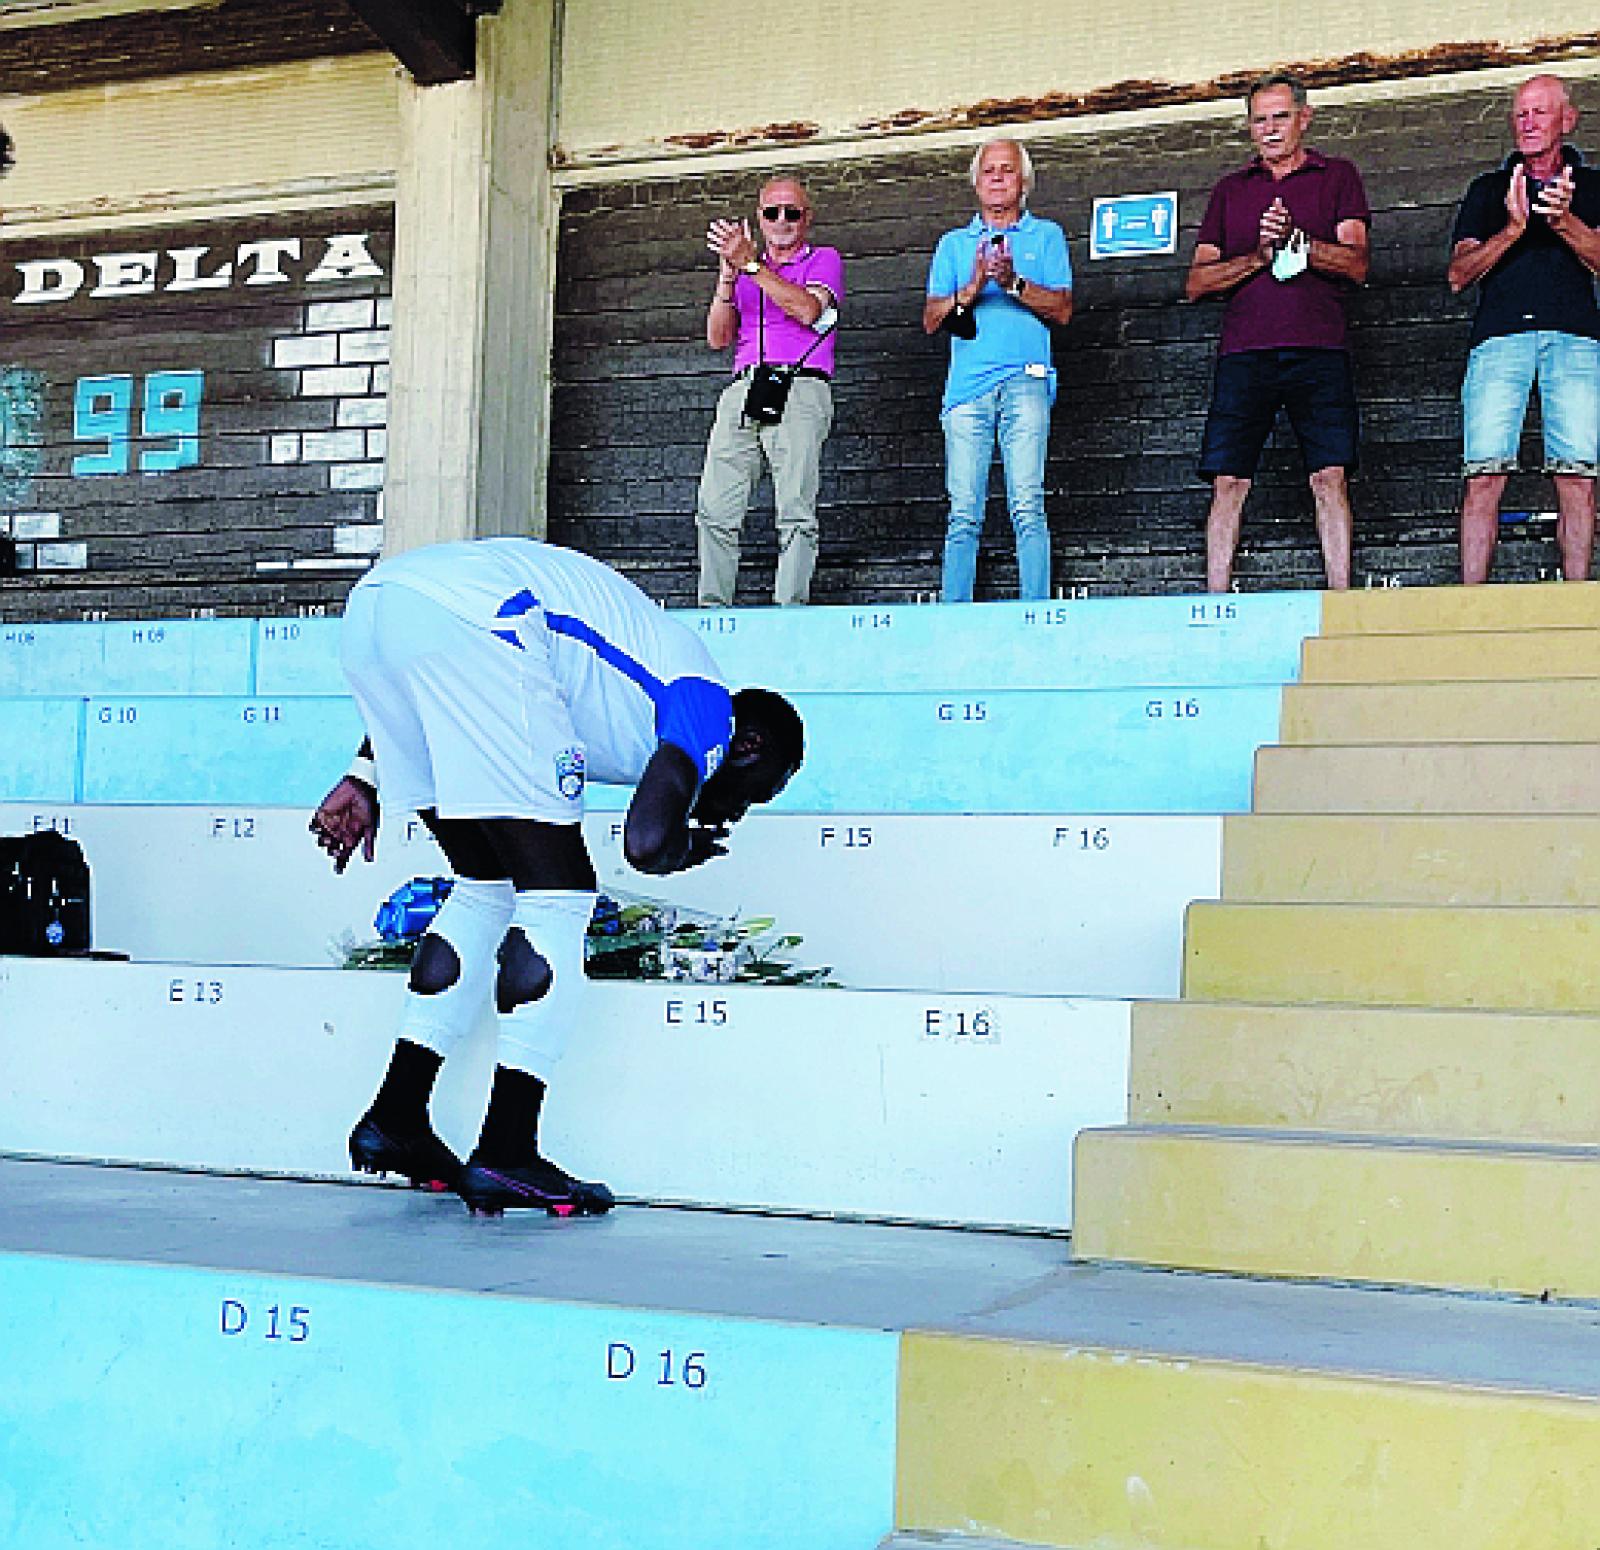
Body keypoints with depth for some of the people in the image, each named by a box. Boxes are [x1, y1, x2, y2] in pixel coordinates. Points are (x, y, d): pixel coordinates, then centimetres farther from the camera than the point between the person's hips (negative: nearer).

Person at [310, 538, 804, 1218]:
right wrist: (685, 848, 17)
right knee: (557, 894, 0)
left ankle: (395, 1119, 20)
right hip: (468, 615, -9)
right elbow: (645, 843, -8)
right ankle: (505, 1155, -2)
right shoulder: (708, 703, 11)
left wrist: (367, 778, 25)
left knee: (488, 886, 18)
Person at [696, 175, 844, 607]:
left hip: (800, 388, -4)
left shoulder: (824, 260, 15)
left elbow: (808, 311, -6)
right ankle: (713, 609, -6)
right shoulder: (744, 266, 27)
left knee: (795, 511, -14)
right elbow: (718, 338, 16)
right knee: (715, 510, -7)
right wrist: (728, 274, 2)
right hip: (743, 389, 4)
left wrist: (750, 263, -9)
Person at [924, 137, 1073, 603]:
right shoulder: (954, 243, 22)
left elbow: (1062, 309, 5)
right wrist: (970, 290, -6)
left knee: (1027, 506, -12)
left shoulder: (1045, 235, 17)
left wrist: (1014, 283, -10)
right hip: (967, 384, 2)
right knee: (964, 513, -5)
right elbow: (931, 320, 12)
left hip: (1024, 378, -2)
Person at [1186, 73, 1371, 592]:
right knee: (1228, 482, -5)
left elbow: (1356, 265, 1)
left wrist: (1296, 239, -14)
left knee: (1330, 477, -9)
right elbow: (1196, 283, 11)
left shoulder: (1336, 176, 14)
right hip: (1244, 352, 2)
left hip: (1319, 350, -2)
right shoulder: (1230, 190, 20)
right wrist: (1260, 256, -4)